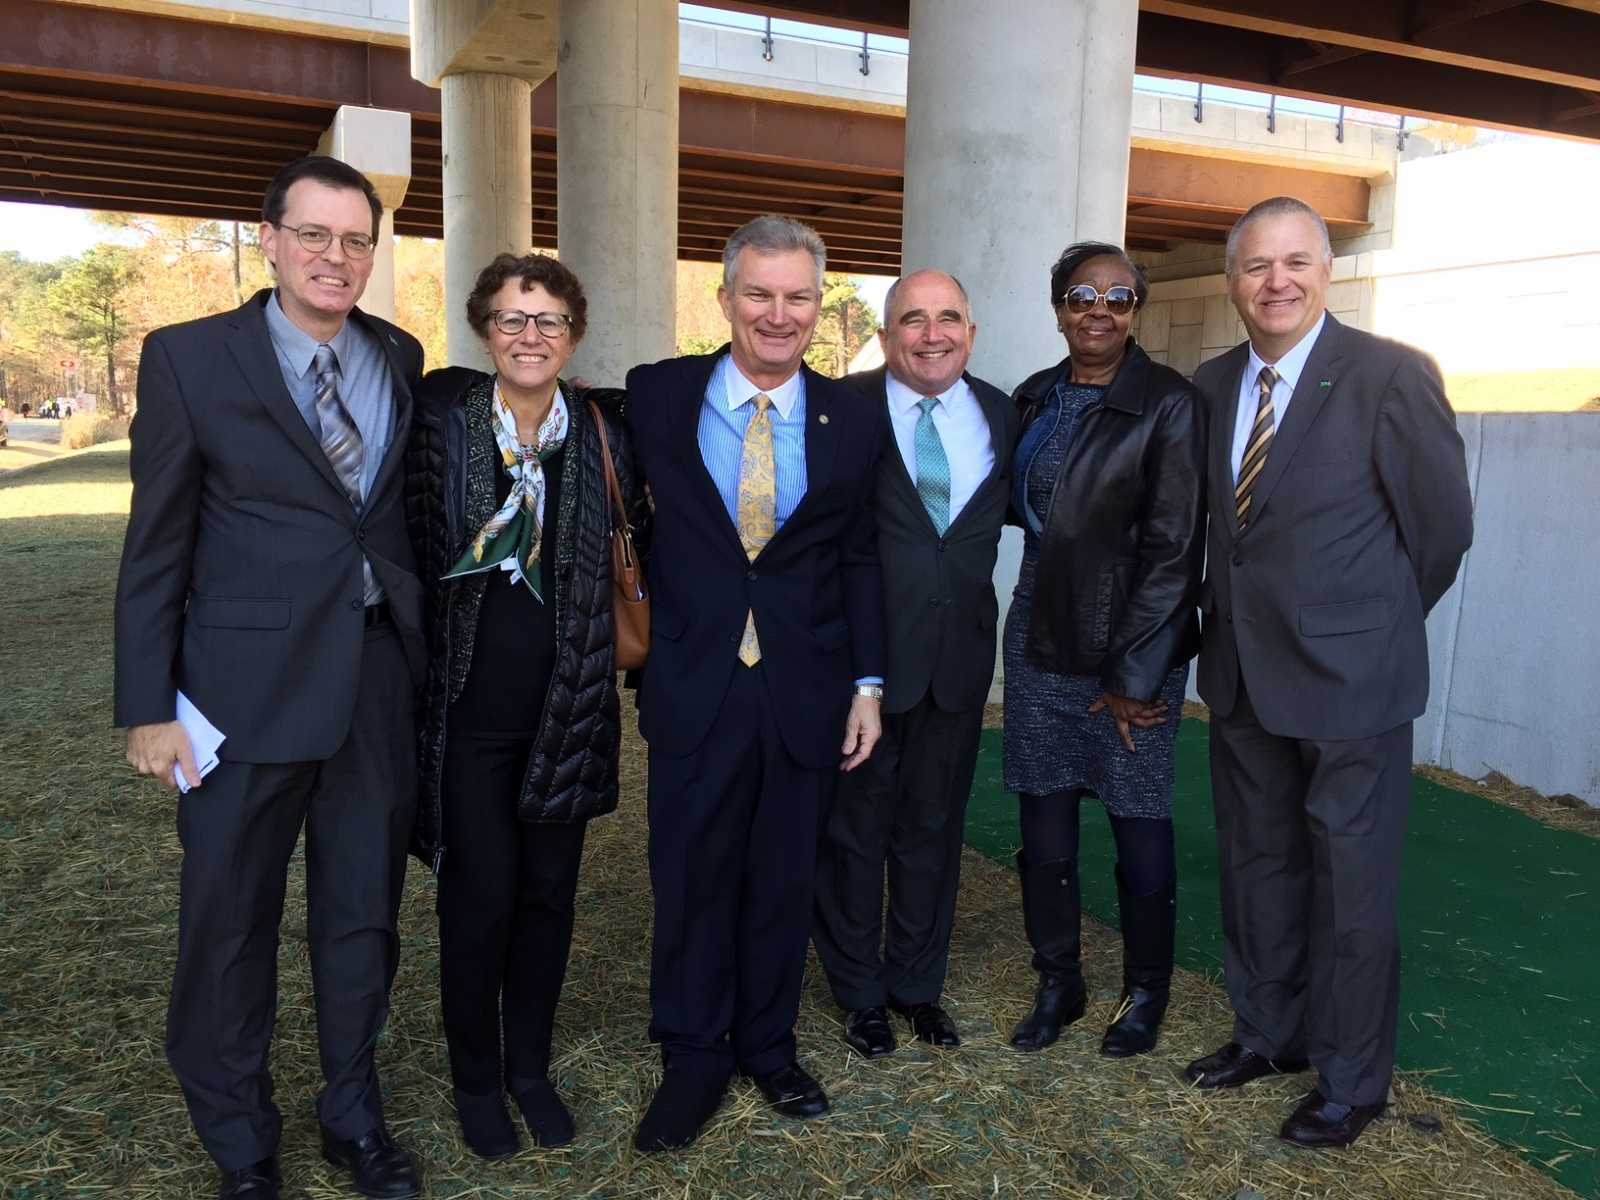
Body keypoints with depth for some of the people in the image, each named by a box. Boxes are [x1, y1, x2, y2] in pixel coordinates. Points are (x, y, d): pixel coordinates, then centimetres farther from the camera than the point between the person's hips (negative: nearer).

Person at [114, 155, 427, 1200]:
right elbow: (156, 548, -3)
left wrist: (428, 656, 4)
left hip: (384, 678, 3)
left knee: (365, 915, 16)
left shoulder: (401, 358, 6)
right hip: (248, 685, -3)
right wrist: (148, 706, -5)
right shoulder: (189, 357, -4)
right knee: (229, 926, 11)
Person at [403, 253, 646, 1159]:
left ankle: (531, 1066, 34)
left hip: (566, 704, 2)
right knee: (480, 897, 5)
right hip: (469, 706, -2)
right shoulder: (443, 419, -5)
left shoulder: (604, 434, 1)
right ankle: (476, 1078, 29)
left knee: (549, 891, 12)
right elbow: (413, 547, -1)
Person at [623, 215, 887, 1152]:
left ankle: (769, 1044, 35)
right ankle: (695, 1058, 29)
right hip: (694, 685, -1)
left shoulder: (855, 419, 2)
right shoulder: (656, 397, -2)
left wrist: (868, 682, 3)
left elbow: (859, 559, 6)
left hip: (808, 689, 2)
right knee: (692, 881, 9)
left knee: (786, 881, 14)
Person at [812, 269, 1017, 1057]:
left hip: (960, 657, 4)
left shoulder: (999, 414, 5)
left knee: (934, 826, 17)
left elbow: (1004, 509, 14)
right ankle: (860, 992, 31)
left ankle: (917, 982, 36)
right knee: (856, 826, 11)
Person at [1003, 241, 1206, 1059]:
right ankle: (1057, 983, 28)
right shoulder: (1033, 398, 8)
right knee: (1044, 823, 9)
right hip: (1039, 637, 5)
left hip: (1131, 646, -5)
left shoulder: (1168, 404, -9)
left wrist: (1134, 677, -13)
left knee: (1139, 824, 7)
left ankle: (1146, 991, 28)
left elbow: (1173, 550, -12)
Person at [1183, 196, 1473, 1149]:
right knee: (1255, 865, 18)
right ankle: (1267, 1034, 38)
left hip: (1349, 676, -5)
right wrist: (1236, 619, 8)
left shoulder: (1393, 375, -12)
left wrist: (1378, 621, 3)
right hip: (1243, 674, 6)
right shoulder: (1212, 386, 5)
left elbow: (1444, 523, -7)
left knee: (1352, 883, 8)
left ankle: (1353, 1080, 26)